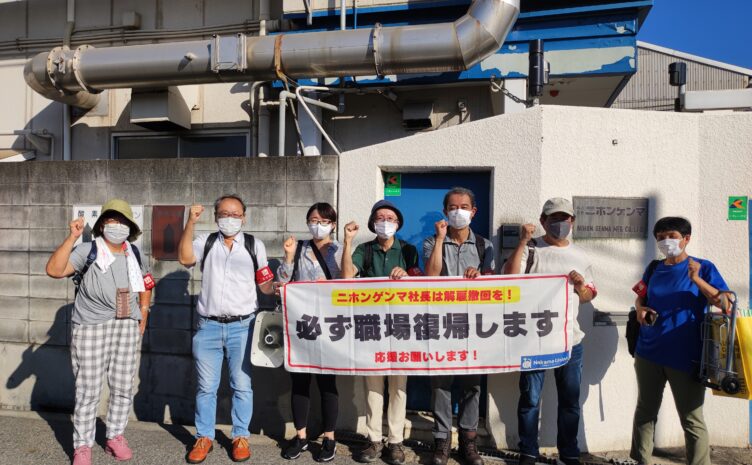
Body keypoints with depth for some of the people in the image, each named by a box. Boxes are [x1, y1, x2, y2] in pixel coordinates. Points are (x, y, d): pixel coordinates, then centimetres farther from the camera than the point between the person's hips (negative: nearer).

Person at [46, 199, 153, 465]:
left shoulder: (135, 255, 10)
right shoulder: (87, 251, -5)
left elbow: (146, 284, 22)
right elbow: (54, 270, -19)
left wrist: (143, 316, 14)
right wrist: (72, 237, -22)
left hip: (127, 327, 4)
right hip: (91, 327, -4)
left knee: (123, 386, 9)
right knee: (88, 389, 1)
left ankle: (115, 436, 24)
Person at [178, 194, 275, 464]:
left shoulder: (254, 245, 5)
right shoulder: (206, 242, 7)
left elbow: (265, 286, 6)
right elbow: (185, 258, -13)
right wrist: (190, 223, -18)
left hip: (242, 326, -1)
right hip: (208, 326, 1)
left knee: (242, 385, 6)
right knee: (206, 386, 10)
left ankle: (240, 437, 21)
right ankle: (204, 438, 25)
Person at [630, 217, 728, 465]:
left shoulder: (703, 267, -4)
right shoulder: (654, 268, 7)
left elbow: (723, 302, -11)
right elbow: (640, 296, 19)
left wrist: (697, 280, -24)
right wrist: (640, 309, -3)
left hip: (686, 356, -4)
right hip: (649, 352, 4)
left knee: (692, 419, 4)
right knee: (645, 411, 15)